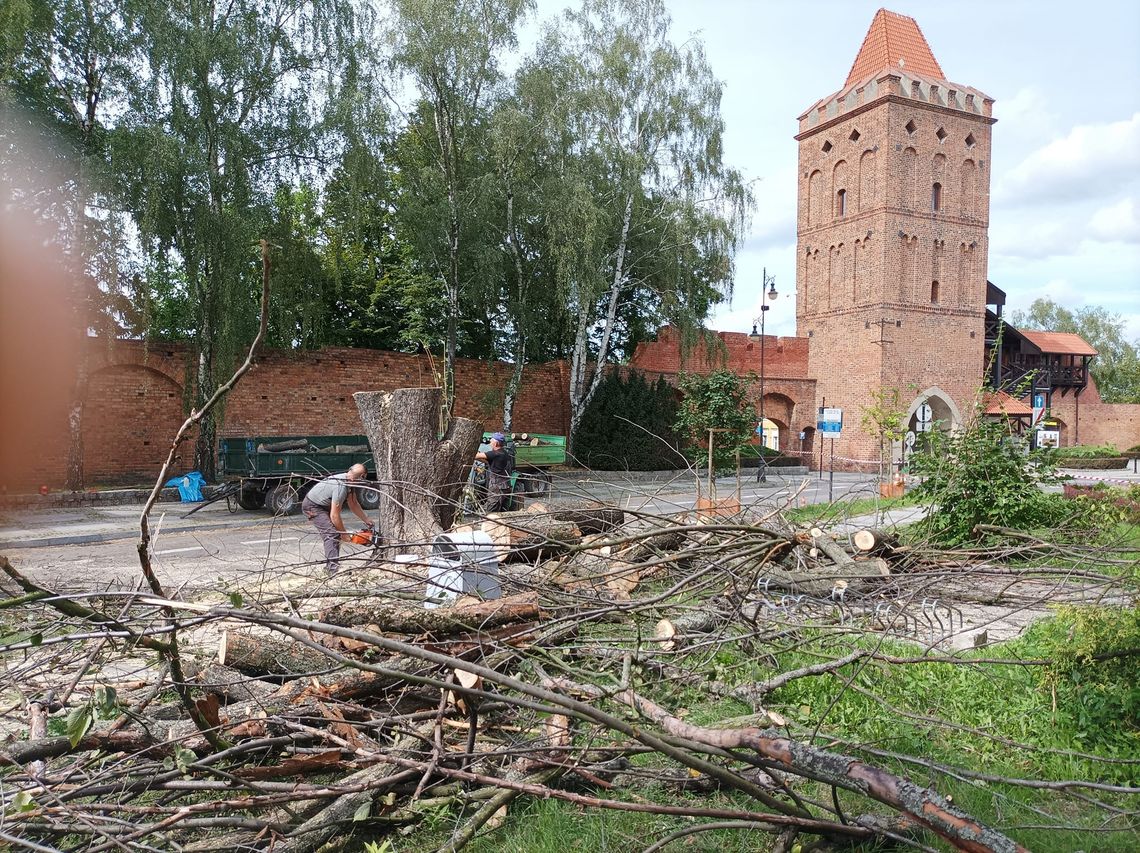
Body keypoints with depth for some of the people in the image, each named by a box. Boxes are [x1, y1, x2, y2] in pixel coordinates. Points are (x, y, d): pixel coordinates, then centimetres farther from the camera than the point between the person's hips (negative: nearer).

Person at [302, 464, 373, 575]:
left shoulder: (348, 482, -3)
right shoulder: (341, 487, -31)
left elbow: (353, 504, 10)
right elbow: (334, 516, -26)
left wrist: (367, 521, 9)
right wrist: (344, 534, -14)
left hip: (322, 506, 10)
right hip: (312, 506, -10)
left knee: (335, 533, 10)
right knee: (332, 534, -20)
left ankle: (329, 566, 16)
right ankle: (333, 568, -26)